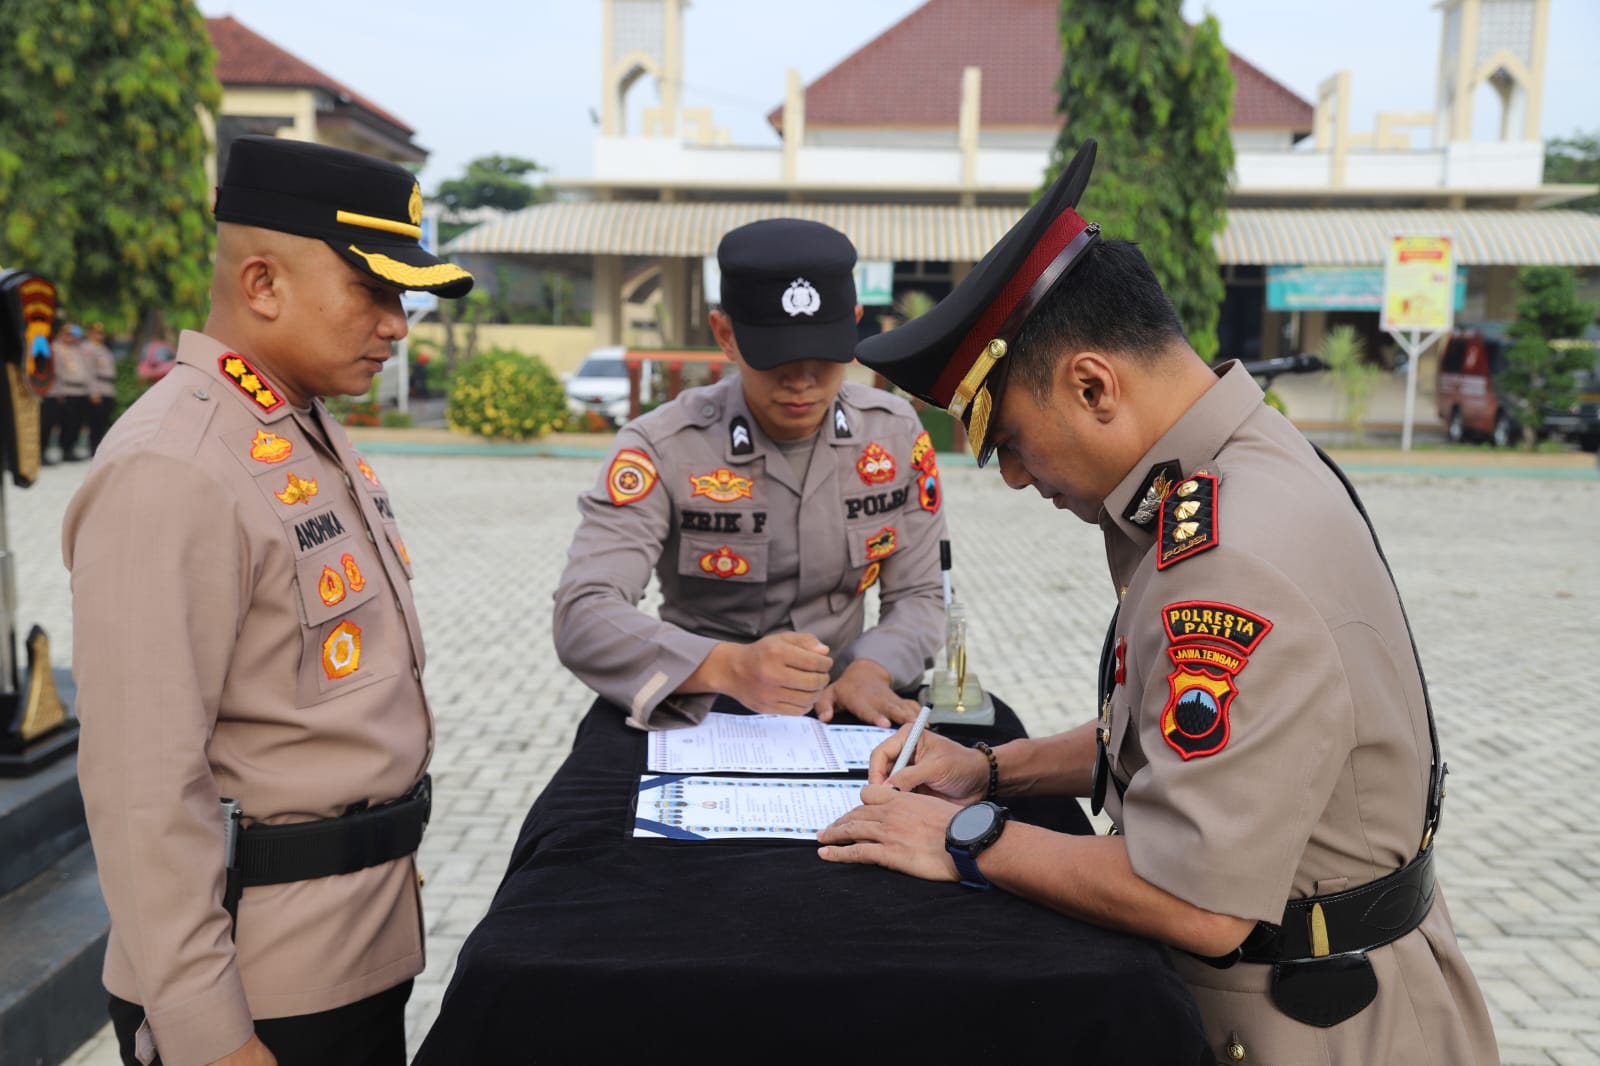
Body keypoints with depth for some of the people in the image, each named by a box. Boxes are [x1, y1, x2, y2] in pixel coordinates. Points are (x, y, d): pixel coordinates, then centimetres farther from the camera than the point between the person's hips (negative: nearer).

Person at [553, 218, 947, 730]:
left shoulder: (896, 433, -2)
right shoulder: (662, 447, -14)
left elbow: (920, 595, 4)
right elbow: (582, 615, -23)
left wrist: (871, 670, -18)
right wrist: (730, 667, -38)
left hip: (837, 714, 3)